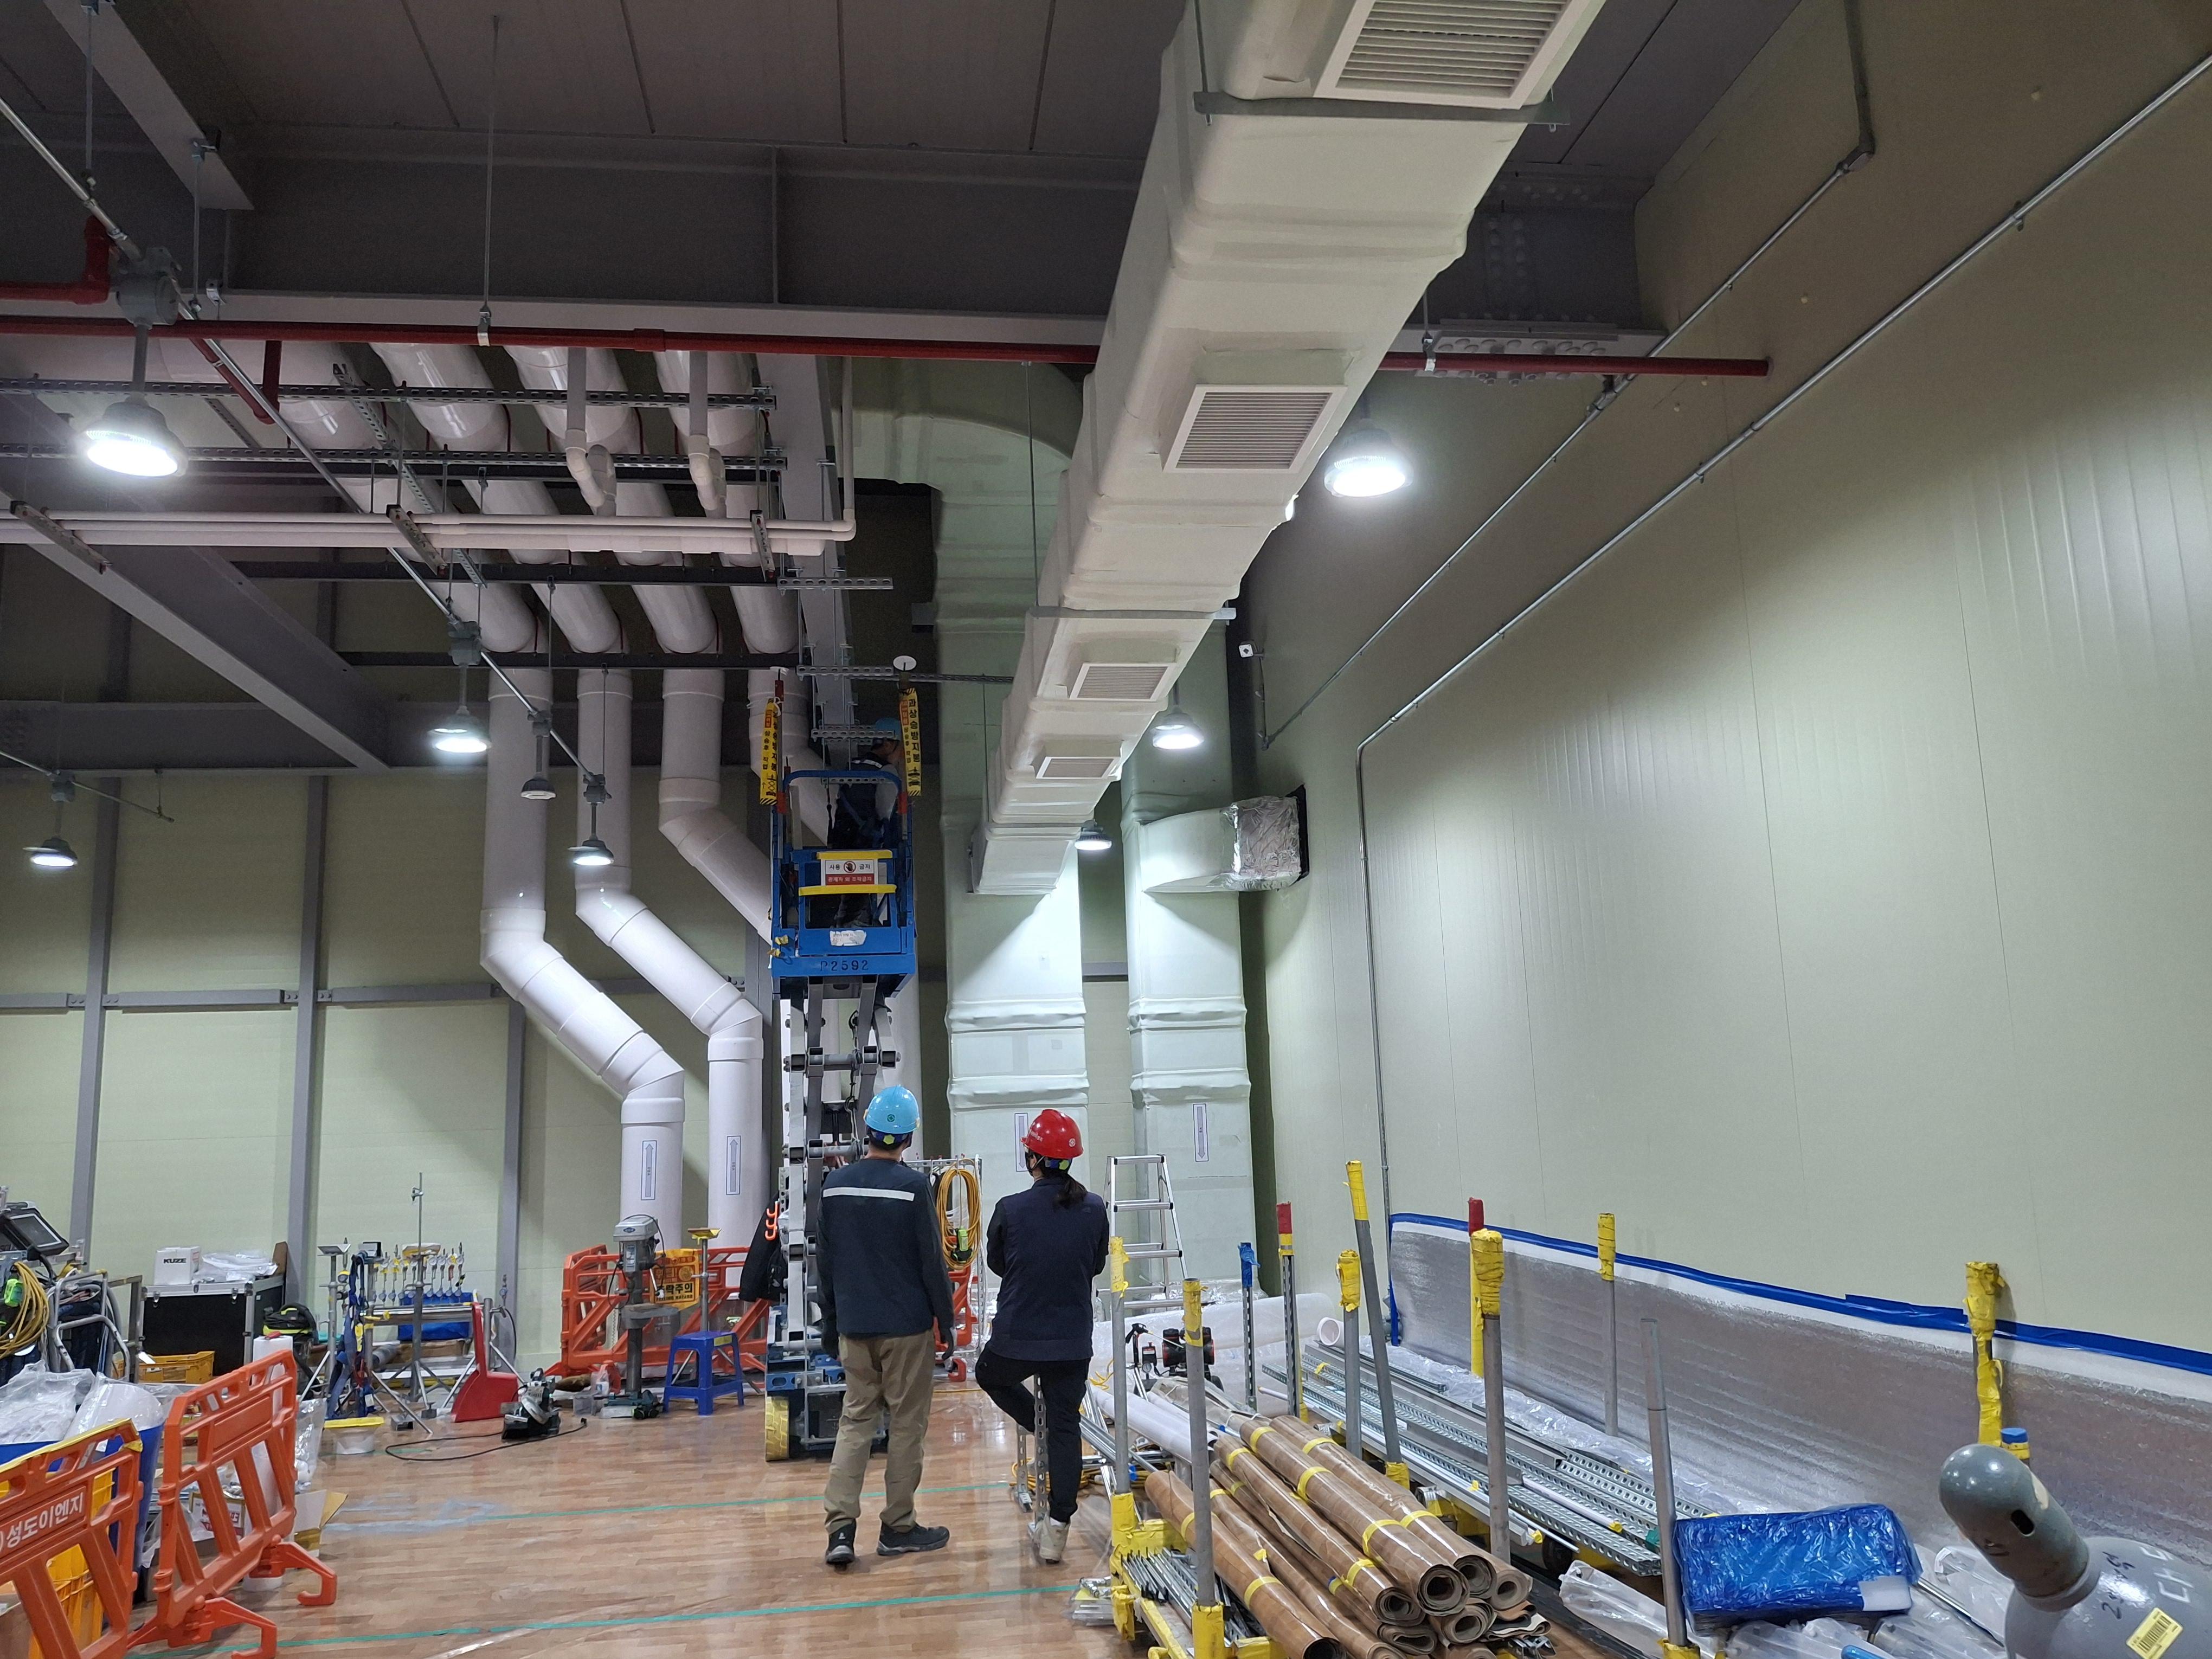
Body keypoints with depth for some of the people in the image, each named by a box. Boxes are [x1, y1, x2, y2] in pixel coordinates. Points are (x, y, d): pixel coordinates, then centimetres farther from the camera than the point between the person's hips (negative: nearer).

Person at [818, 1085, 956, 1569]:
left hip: (853, 1327, 4)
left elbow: (825, 1261, 8)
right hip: (907, 1325, -4)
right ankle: (898, 1528, 14)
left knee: (855, 1420, 11)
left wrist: (831, 1325, 17)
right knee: (907, 1424, 7)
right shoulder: (913, 1187, -13)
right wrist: (947, 1321, 1)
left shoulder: (835, 1185, 1)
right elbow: (932, 1262, -11)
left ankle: (841, 1526, 0)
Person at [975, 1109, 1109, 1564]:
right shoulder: (1094, 1209, -6)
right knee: (1066, 1427, 11)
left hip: (1016, 1339, -2)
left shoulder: (1010, 1210, -14)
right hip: (1073, 1342, 2)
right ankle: (1056, 1528, 11)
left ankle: (1042, 1430, 18)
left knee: (988, 1375, 29)